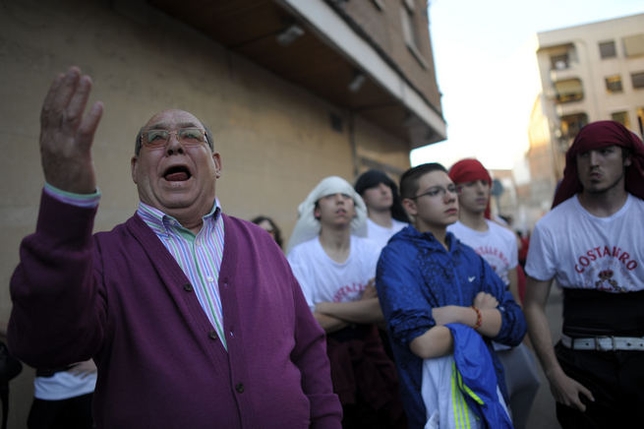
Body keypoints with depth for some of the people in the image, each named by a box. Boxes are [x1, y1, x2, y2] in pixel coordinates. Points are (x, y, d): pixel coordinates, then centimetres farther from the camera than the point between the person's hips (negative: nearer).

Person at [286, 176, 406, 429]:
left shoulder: (370, 252, 1)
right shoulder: (300, 255, -10)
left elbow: (385, 312, -11)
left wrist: (326, 307, -16)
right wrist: (364, 307, -9)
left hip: (368, 352, 3)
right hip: (325, 356, -3)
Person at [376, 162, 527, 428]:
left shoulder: (469, 257, 4)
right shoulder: (397, 256, -17)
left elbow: (515, 326, -4)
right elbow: (424, 342, -29)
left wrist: (461, 314, -21)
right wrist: (483, 317, -12)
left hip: (490, 398, 6)